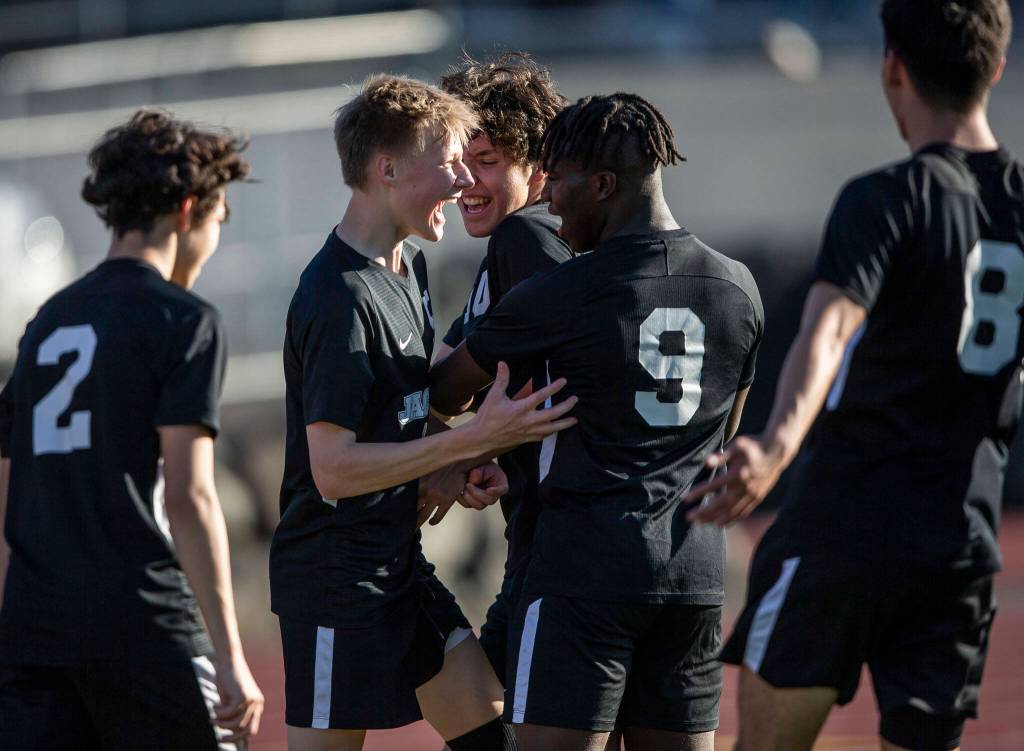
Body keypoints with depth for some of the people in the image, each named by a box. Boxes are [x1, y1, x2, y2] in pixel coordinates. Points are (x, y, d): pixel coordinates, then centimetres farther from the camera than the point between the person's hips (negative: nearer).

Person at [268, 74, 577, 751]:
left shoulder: (407, 265, 11)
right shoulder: (339, 300, -21)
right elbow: (333, 468, -24)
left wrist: (450, 473, 1)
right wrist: (475, 439, -25)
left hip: (400, 562, 10)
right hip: (336, 575, -10)